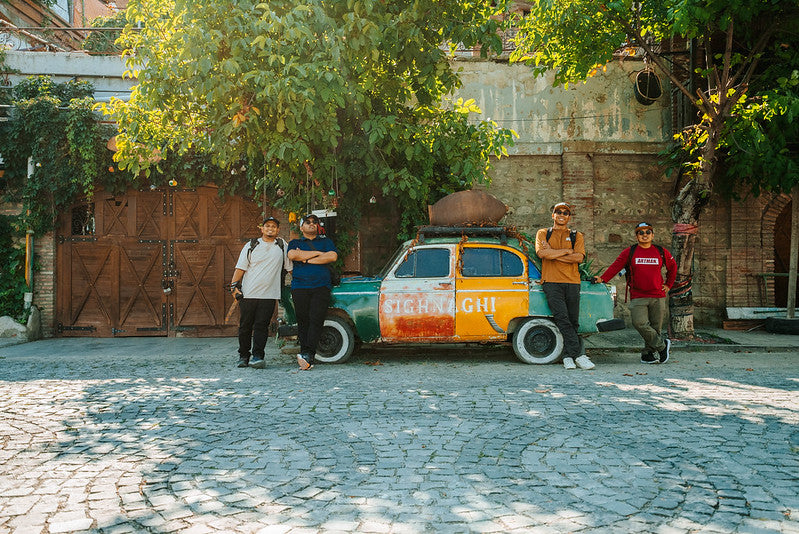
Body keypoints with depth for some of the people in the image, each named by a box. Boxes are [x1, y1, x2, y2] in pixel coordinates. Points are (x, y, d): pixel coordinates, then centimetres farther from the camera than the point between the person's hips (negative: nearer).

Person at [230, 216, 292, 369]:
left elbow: (290, 267, 15)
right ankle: (243, 356, 18)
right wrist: (234, 286, -4)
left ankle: (257, 357, -3)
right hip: (248, 293, 0)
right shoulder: (251, 245, 7)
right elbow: (240, 267, 5)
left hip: (269, 295, 0)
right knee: (245, 326, 6)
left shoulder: (282, 246, 11)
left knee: (262, 326, -6)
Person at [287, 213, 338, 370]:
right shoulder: (295, 243, 20)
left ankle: (308, 354, -21)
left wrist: (306, 259, -1)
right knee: (303, 321, -3)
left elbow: (333, 256, -1)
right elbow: (292, 255, -4)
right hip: (300, 286, 1)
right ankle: (307, 357, -1)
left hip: (321, 286, -1)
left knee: (316, 319, -15)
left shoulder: (326, 241, 19)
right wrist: (317, 253, -2)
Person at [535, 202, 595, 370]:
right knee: (562, 318, -17)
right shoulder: (543, 233, 14)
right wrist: (566, 251, -2)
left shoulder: (577, 236, 17)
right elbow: (542, 253, -6)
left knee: (573, 321, 0)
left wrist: (553, 254, -4)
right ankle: (579, 354, -18)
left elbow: (579, 257, -2)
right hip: (551, 282, -2)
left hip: (572, 282, 2)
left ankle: (568, 356, 9)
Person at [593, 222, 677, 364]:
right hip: (638, 296, -2)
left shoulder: (662, 252, 9)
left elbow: (672, 267, 23)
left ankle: (647, 354, 16)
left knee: (655, 326, 3)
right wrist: (602, 279, -14)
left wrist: (668, 285, 17)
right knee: (639, 323, -18)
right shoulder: (629, 252, 3)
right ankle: (662, 345, -1)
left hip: (658, 296, 2)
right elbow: (616, 266, -2)